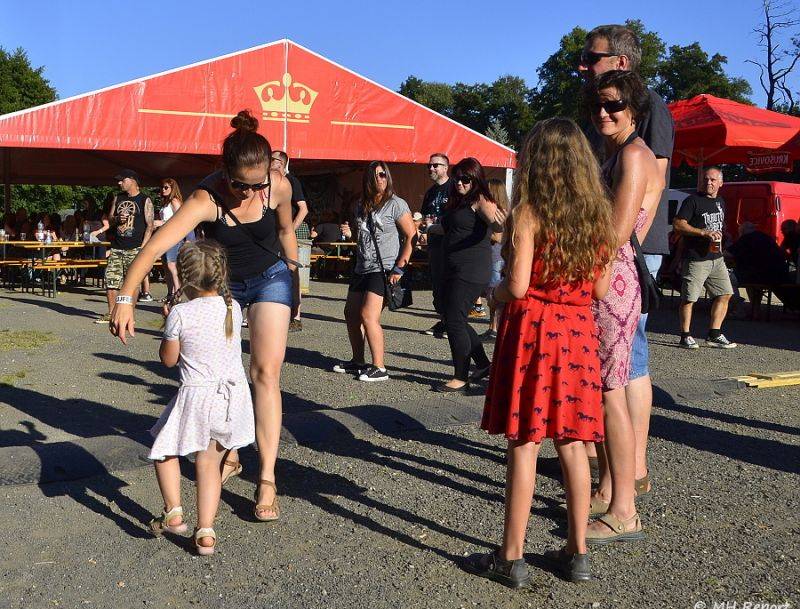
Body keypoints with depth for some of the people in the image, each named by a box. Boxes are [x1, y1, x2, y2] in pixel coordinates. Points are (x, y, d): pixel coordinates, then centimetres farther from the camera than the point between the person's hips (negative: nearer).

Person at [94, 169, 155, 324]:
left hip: (135, 249, -5)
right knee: (111, 281, 2)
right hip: (116, 248, 5)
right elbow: (109, 220, 19)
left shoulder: (145, 200, 0)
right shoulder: (118, 199, 16)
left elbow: (150, 226, -6)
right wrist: (117, 219, -5)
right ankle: (111, 314, 11)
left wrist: (142, 248, -14)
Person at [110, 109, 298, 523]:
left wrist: (294, 279, 11)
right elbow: (156, 246, -41)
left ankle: (267, 480, -11)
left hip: (270, 279, 0)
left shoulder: (279, 186, -21)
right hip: (221, 284, 0)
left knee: (265, 373, -11)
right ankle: (229, 454, 32)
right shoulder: (205, 200, -30)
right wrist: (125, 299, -52)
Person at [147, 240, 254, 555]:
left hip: (197, 395, -4)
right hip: (235, 394, 5)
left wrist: (168, 324, 11)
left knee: (165, 449, 21)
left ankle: (173, 511, 13)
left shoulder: (180, 314, -13)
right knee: (210, 463, 13)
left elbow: (168, 359, -2)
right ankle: (206, 531, 9)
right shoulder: (233, 307, 1)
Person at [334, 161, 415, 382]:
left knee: (368, 316, -15)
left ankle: (379, 368, -7)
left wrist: (399, 268, -16)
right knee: (351, 314, 9)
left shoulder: (396, 204, -7)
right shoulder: (362, 206, 14)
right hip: (362, 268, 8)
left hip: (384, 270, -8)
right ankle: (357, 362, 24)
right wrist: (350, 233, 1)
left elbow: (411, 237, -10)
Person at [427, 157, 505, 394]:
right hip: (453, 271, 10)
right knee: (454, 319, 14)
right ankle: (483, 364, 28)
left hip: (471, 271, -10)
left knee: (454, 322, -9)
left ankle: (461, 379, 1)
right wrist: (430, 228, 48)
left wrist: (500, 222, -49)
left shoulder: (480, 201, -9)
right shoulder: (456, 202, 18)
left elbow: (497, 224, -28)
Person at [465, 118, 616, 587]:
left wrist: (494, 291, 6)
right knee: (571, 443, 12)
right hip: (578, 332, 5)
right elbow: (600, 290, 8)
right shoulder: (598, 215, 6)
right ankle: (578, 553, 21)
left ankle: (512, 559, 10)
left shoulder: (529, 212, -9)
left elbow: (517, 286, -15)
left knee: (524, 443, 0)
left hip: (531, 330, -5)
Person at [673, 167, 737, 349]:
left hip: (716, 259, 7)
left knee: (725, 294, 5)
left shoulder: (720, 202, 17)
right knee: (689, 298, -3)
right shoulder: (693, 200, -6)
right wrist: (704, 233, -18)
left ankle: (714, 336, 14)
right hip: (696, 258, -7)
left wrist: (719, 241, 18)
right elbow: (678, 224, -15)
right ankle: (685, 337, 6)